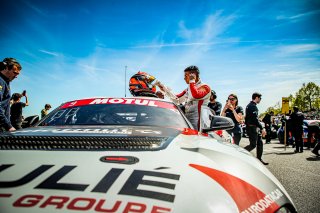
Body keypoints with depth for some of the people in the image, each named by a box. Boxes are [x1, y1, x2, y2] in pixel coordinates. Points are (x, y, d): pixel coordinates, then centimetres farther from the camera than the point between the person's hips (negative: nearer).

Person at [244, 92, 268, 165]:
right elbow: (255, 119, -23)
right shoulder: (253, 106, -15)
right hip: (252, 128, -10)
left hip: (255, 128, 10)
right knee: (253, 145, -8)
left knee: (260, 143, 10)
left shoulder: (250, 105, 17)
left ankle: (259, 159, 15)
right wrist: (262, 128, -21)